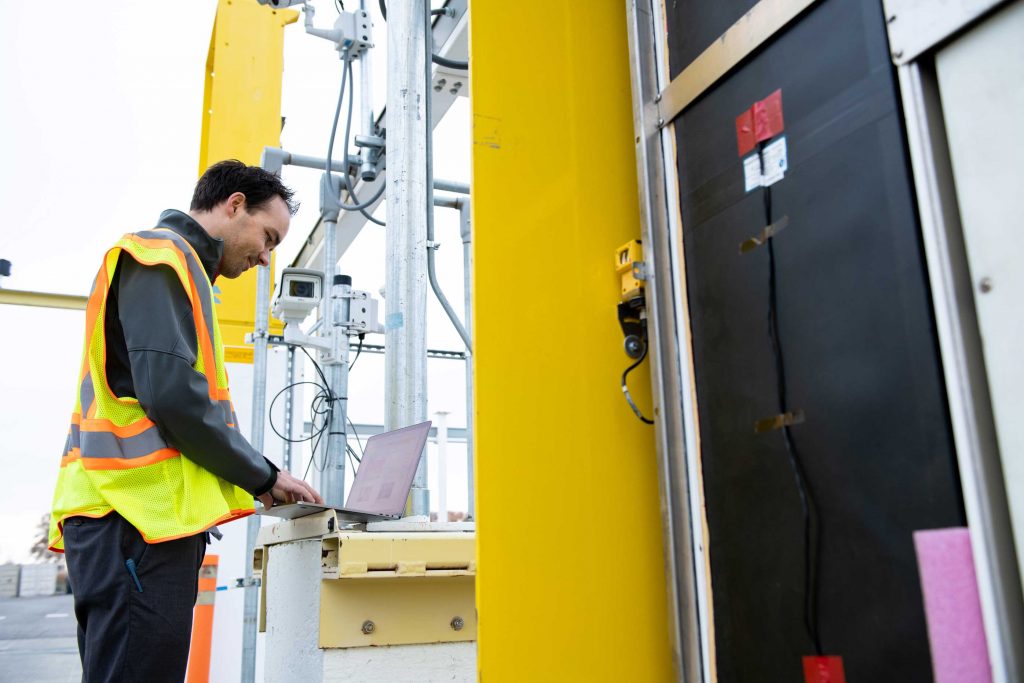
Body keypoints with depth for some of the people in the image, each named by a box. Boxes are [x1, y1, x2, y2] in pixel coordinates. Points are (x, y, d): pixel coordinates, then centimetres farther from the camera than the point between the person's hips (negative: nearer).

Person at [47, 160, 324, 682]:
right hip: (139, 518, -10)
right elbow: (172, 394, -18)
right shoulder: (163, 257, -5)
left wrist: (253, 481, 13)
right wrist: (264, 478, -7)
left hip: (136, 516, 10)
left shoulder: (176, 266, 25)